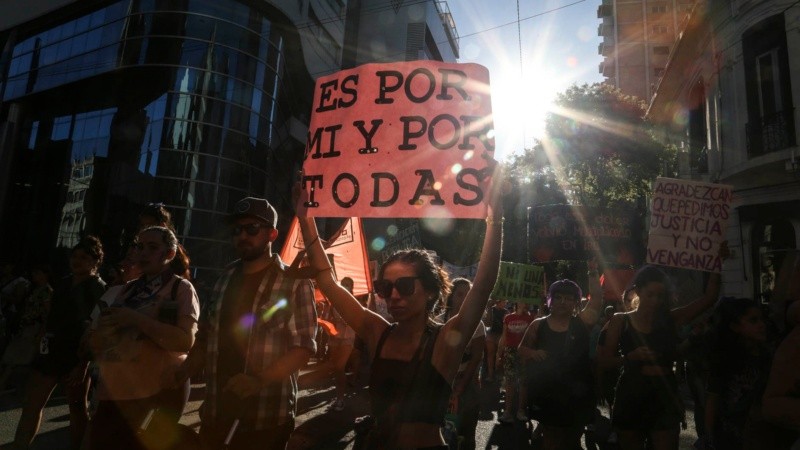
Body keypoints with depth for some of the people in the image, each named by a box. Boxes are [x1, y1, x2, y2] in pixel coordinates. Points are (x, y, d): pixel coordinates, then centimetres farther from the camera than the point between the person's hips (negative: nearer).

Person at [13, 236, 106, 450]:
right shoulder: (63, 283, 10)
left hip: (76, 355, -6)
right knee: (30, 404, 7)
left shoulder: (98, 289, -11)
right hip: (51, 351, 6)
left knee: (77, 407, 8)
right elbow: (53, 316, 18)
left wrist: (83, 363, -19)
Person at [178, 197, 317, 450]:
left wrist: (259, 380, -22)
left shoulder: (294, 283, -9)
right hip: (215, 412, 5)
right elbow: (207, 337, 14)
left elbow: (304, 347, -12)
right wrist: (177, 377, 2)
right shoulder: (225, 280, 8)